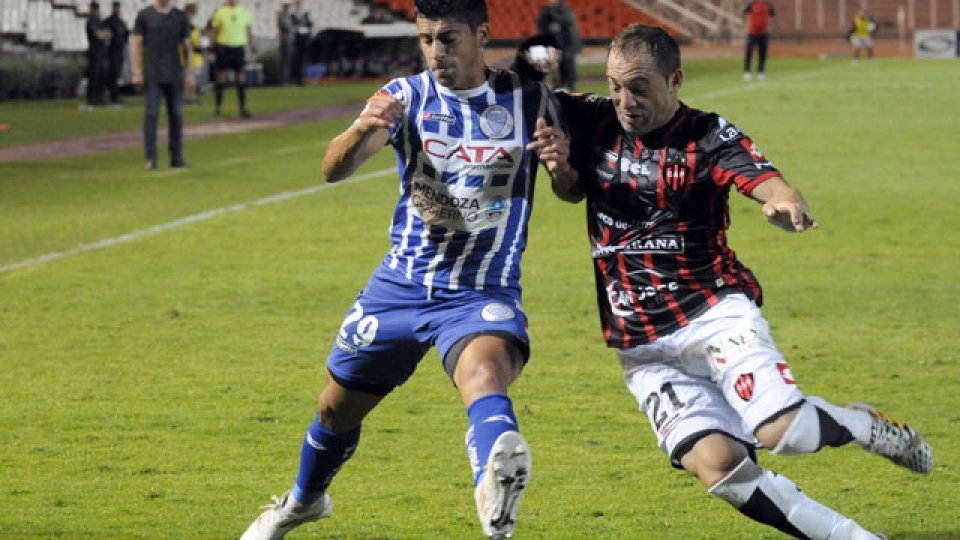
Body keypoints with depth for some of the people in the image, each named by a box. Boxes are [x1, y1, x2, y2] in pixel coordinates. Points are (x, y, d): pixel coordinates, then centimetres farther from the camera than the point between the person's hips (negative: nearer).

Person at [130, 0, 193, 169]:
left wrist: (189, 72, 3)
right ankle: (151, 158, -4)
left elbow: (187, 46, 12)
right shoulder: (144, 15, 2)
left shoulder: (180, 17, 9)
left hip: (174, 75, 3)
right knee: (151, 114, -6)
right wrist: (137, 72, -7)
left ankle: (176, 157, 11)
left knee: (176, 115, 4)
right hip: (152, 76, -3)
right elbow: (136, 44, 1)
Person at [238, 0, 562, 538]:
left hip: (484, 293, -3)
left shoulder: (528, 100, -5)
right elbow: (335, 168, -18)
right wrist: (362, 130, -42)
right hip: (401, 286, 3)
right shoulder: (407, 96, -4)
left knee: (485, 374, -35)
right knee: (337, 409, 16)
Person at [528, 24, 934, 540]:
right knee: (716, 463, -18)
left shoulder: (708, 137, -9)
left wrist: (787, 204, -48)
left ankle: (869, 427, 11)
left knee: (784, 430, -24)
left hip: (714, 312, -3)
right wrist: (559, 165, -10)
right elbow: (571, 191, 15)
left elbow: (767, 182, -23)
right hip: (643, 348, 3)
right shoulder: (593, 122, 4)